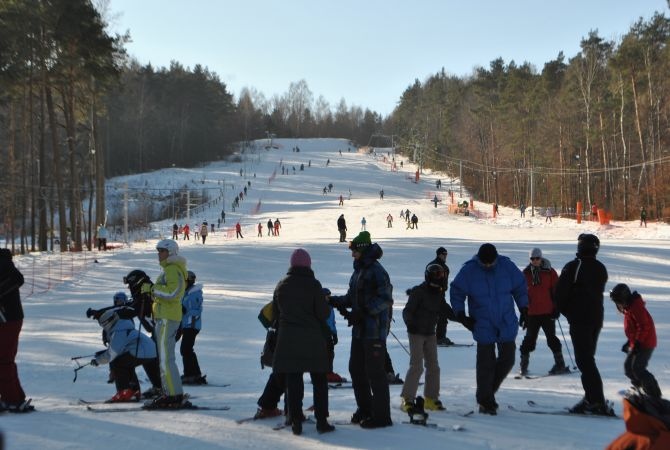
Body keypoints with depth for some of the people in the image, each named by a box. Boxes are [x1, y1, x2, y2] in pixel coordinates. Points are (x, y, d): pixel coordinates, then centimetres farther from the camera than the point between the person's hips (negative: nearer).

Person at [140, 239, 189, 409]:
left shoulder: (173, 270, -13)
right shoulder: (169, 269, 21)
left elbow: (172, 293, -24)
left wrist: (152, 288, -17)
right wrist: (152, 290, 11)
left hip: (167, 318, -11)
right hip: (164, 317, 11)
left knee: (165, 358, -11)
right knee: (164, 357, 13)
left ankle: (175, 396, -11)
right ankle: (170, 394, 15)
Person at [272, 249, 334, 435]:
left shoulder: (281, 285, 3)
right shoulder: (313, 285, -11)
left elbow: (275, 313, 10)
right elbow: (323, 313, -11)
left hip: (288, 339, 3)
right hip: (312, 339, -3)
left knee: (293, 381, 7)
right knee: (319, 381, 8)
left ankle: (296, 422, 7)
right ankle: (321, 421, 7)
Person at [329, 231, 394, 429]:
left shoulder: (376, 271, -14)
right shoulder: (359, 270, 15)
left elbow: (385, 298, -21)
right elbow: (353, 297, 22)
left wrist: (362, 312, -25)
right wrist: (334, 300, 9)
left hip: (374, 330, -10)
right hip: (359, 329, 10)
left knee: (375, 372, -4)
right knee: (356, 368, 16)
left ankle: (381, 415, 4)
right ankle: (365, 408, 29)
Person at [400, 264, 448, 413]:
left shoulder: (439, 294, 4)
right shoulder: (418, 292, -15)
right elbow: (407, 311, -17)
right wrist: (410, 324, -31)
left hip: (430, 334, 7)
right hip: (416, 333, -7)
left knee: (433, 366, 8)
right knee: (416, 366, -12)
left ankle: (431, 398, 18)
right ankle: (407, 399, -7)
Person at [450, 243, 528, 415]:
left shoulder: (507, 266, -6)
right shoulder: (469, 270, -11)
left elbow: (520, 287, 8)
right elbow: (456, 293, -1)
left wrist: (524, 309, 7)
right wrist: (461, 315, -7)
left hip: (507, 325, 3)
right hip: (483, 326, -3)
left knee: (507, 359, 5)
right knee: (486, 364, -2)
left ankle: (489, 390, 27)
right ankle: (486, 402, 9)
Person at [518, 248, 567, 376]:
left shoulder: (549, 272, -1)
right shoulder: (526, 273, 6)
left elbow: (556, 291, 1)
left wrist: (556, 308, -4)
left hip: (548, 312, -2)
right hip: (531, 312, 2)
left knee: (551, 338, -1)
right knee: (529, 338, 6)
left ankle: (560, 364, 6)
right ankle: (523, 364, 14)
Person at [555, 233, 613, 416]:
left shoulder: (574, 266, -12)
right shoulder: (601, 269, 11)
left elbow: (561, 291, -11)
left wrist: (562, 309, 8)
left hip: (579, 319, -7)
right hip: (597, 318, 7)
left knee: (585, 360, -7)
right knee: (588, 358, 15)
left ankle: (598, 402, -13)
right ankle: (591, 399, 14)